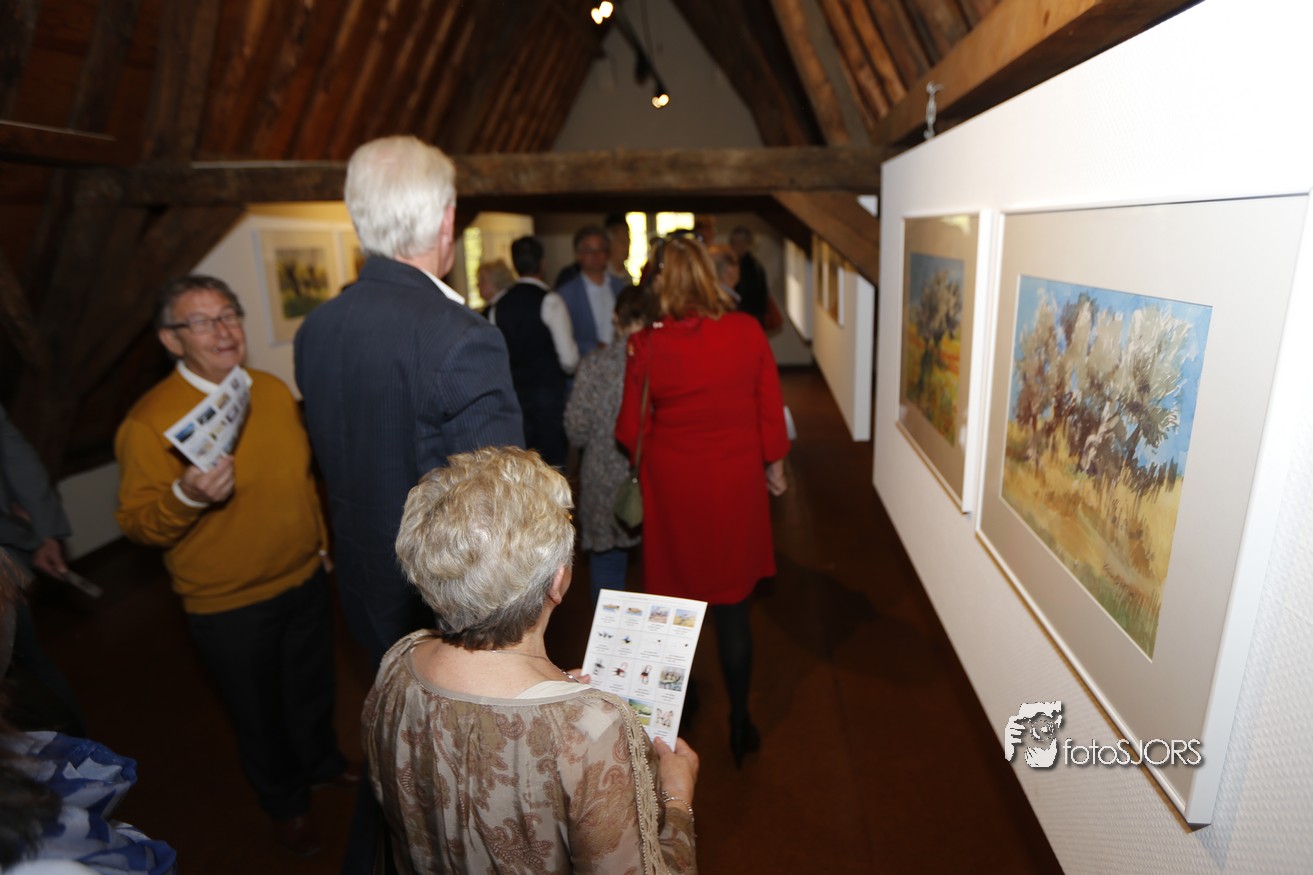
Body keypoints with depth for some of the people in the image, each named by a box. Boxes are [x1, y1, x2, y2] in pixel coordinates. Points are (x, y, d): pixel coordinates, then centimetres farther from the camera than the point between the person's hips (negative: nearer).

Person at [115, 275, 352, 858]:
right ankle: (285, 801, 44)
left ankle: (321, 761, 54)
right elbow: (137, 523, -15)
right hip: (229, 607, -5)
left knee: (313, 688, 26)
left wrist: (321, 543, 17)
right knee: (259, 715, 17)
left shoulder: (273, 390, -2)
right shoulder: (149, 421, -19)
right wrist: (187, 497, -35)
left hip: (306, 579, 5)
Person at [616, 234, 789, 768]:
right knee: (731, 605, 14)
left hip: (672, 488, -1)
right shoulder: (747, 332, -9)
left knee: (675, 601, 17)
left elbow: (632, 431, -5)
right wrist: (774, 463, 14)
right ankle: (739, 723, 28)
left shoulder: (647, 345, -13)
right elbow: (770, 410, -2)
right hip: (735, 484, 1)